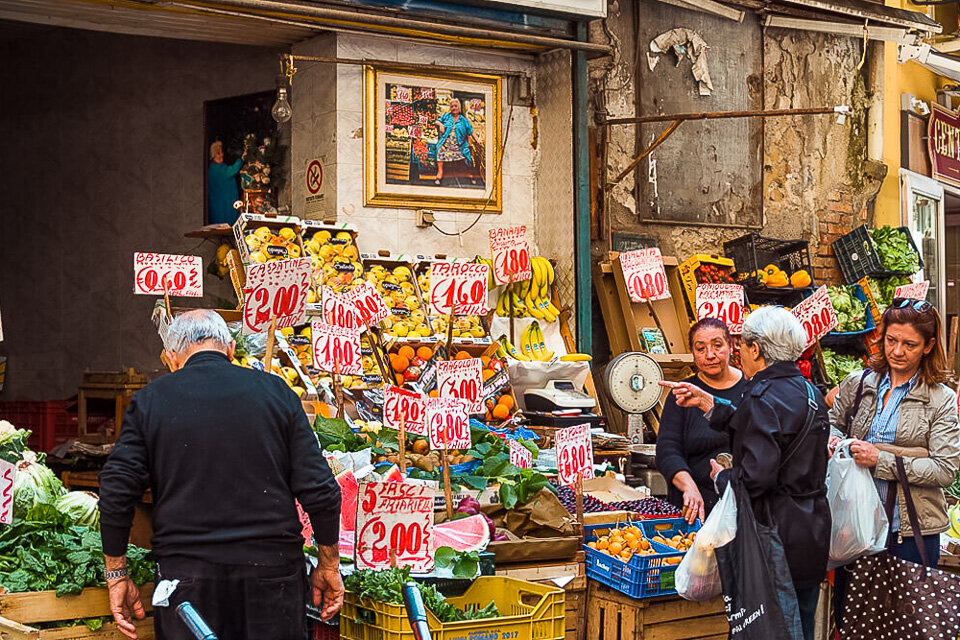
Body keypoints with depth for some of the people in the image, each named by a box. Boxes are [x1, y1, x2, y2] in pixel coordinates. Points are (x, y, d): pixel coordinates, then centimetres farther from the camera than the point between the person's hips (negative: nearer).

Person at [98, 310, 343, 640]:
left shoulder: (149, 400, 4)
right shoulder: (275, 391, 3)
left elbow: (116, 494, -1)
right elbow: (319, 490, -1)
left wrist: (117, 575, 10)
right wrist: (328, 567, 9)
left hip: (185, 576, 0)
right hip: (272, 572, 0)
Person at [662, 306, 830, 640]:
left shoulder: (764, 397, -18)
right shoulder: (808, 392, 10)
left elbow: (755, 478, -23)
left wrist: (721, 476, -4)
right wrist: (710, 404, 20)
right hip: (812, 532, 9)